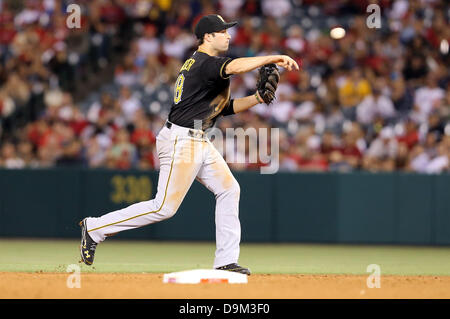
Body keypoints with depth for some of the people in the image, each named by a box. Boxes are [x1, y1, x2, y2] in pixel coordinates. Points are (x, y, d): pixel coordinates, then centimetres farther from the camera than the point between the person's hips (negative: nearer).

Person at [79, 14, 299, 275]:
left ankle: (226, 260, 6)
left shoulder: (201, 64, 18)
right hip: (181, 141, -11)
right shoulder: (204, 63, -13)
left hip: (199, 142, 11)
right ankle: (96, 228, 0)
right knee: (165, 207, -10)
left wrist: (257, 98, 6)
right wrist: (273, 58, -32)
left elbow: (225, 107, 18)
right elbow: (235, 67, -34)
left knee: (229, 189, 5)